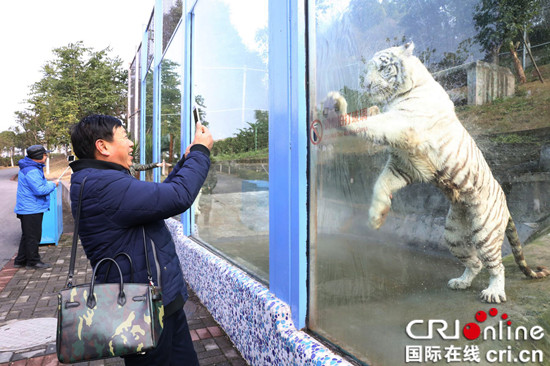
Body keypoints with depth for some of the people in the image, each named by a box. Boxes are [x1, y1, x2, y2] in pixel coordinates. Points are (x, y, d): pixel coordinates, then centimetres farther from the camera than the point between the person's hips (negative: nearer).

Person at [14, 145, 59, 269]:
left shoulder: (34, 168, 13)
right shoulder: (31, 171, -21)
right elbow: (40, 190, -26)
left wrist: (48, 184, 12)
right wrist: (53, 185, -13)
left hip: (28, 209, 11)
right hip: (31, 209, -11)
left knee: (27, 235, 18)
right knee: (33, 236, -1)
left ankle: (20, 261, 28)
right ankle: (33, 262, 10)